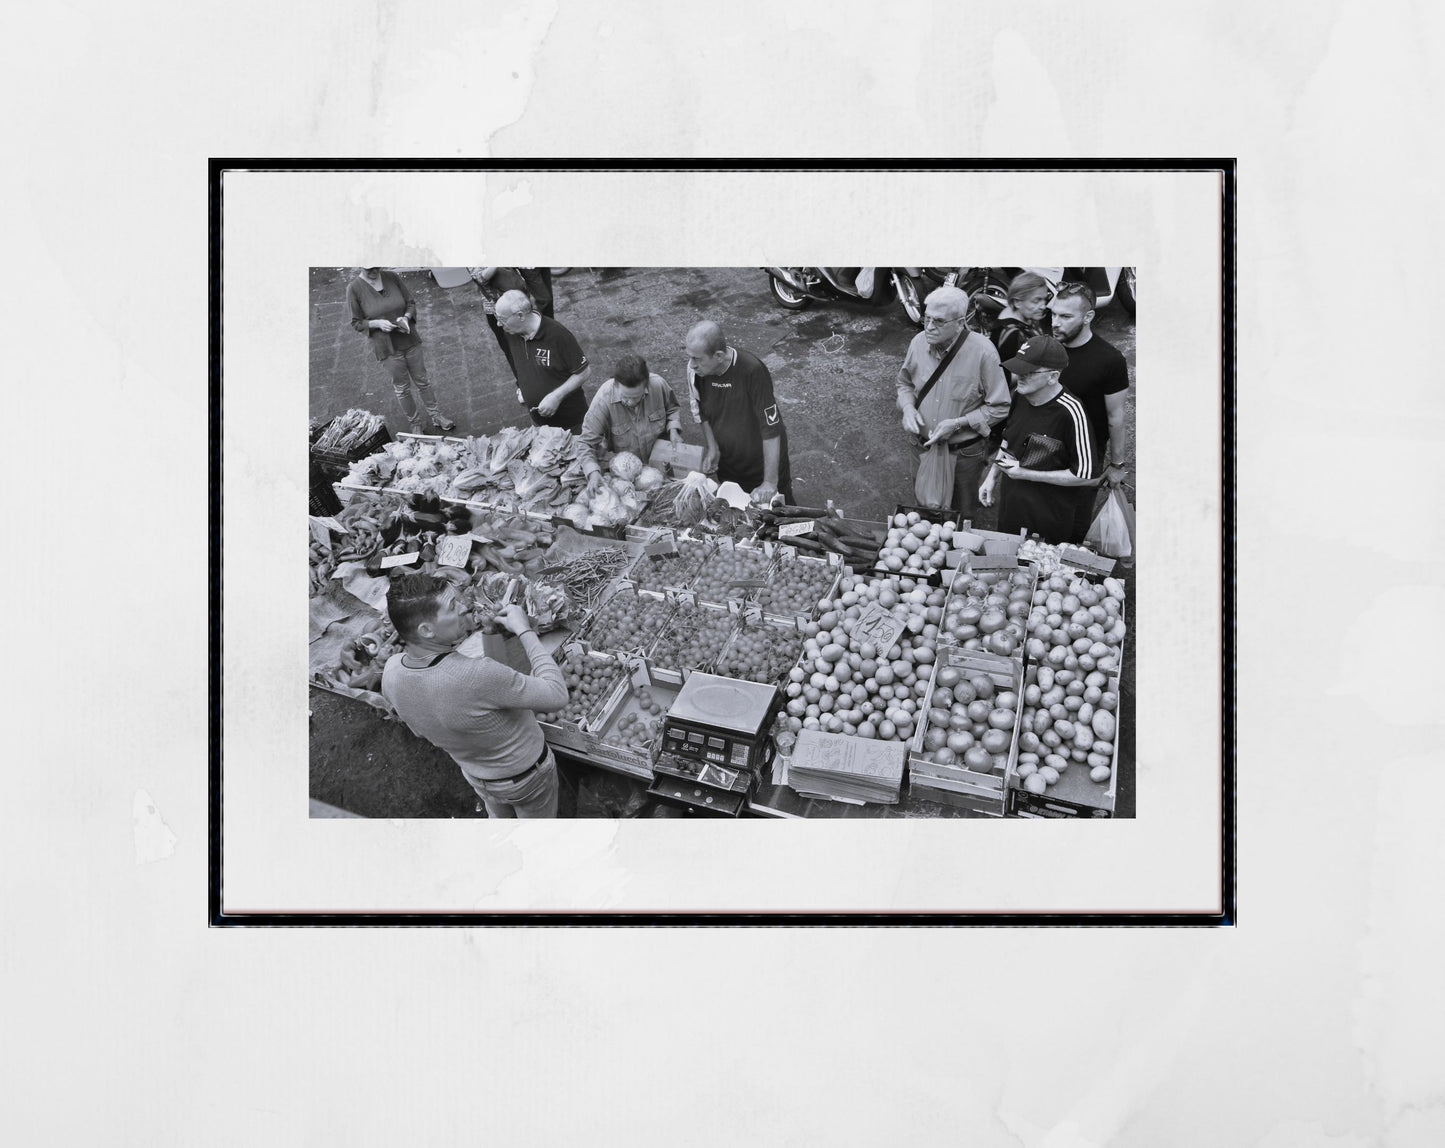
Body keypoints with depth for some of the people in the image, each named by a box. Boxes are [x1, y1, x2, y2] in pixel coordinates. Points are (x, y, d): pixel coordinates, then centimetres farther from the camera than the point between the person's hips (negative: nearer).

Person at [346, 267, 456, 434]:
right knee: (402, 388, 10)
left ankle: (436, 417, 31)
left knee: (422, 380, 15)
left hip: (410, 340, 2)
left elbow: (411, 303, 5)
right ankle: (415, 424, 27)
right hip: (387, 348, -2)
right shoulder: (354, 288, -12)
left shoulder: (392, 277, -5)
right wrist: (377, 323, -23)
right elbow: (356, 323, -6)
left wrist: (406, 317, -16)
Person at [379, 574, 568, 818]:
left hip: (476, 775, 6)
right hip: (526, 775, -6)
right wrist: (525, 631, -26)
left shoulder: (391, 671, -22)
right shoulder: (477, 676, -45)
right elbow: (557, 695, -33)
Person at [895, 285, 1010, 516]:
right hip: (923, 448, 4)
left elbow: (999, 407, -16)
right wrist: (908, 407, -11)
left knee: (962, 515, 16)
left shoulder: (982, 352, -23)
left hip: (965, 454, -4)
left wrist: (958, 424, -24)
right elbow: (904, 382, 10)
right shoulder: (919, 342, -9)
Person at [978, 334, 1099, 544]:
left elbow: (1086, 476, -21)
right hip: (1008, 510, 7)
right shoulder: (1020, 396, -1)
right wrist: (992, 477, 10)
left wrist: (1027, 474, -19)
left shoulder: (1070, 412, -24)